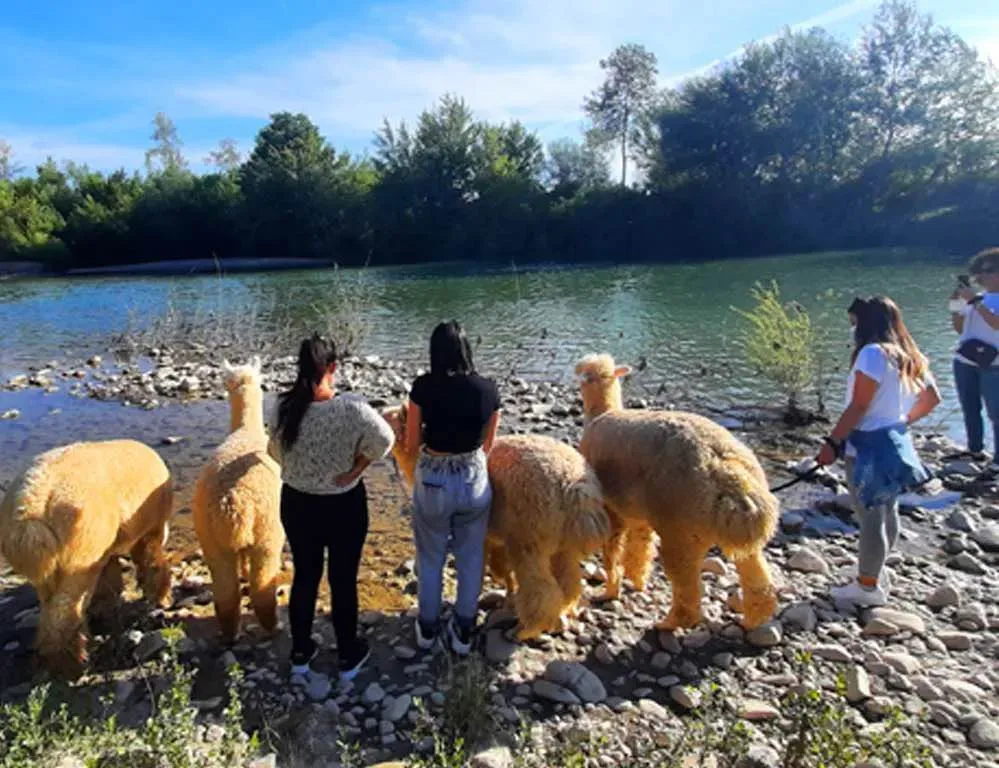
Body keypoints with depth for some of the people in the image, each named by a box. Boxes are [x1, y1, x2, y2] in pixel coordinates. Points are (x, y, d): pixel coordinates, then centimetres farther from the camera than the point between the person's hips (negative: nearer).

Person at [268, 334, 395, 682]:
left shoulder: (284, 407, -11)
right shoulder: (349, 407, -24)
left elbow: (276, 452, 1)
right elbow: (385, 438, -28)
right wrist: (357, 468, -15)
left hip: (296, 503, 4)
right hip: (344, 506, -3)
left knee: (304, 577, 20)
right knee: (343, 580, 13)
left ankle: (300, 654, 36)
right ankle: (348, 657, 30)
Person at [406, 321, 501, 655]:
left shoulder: (423, 387, -16)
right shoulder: (488, 389, -11)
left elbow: (411, 445, -9)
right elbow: (487, 444, 1)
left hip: (432, 482, -1)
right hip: (475, 480, 1)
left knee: (430, 559, 21)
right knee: (470, 559, 20)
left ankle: (427, 629, 39)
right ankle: (463, 632, 35)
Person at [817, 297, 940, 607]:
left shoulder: (873, 352, -18)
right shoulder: (909, 356, 10)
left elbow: (859, 406, -22)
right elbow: (932, 398, 18)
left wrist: (832, 442, -19)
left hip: (870, 445, -10)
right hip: (895, 442, 10)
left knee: (870, 517, -1)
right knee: (886, 512, 20)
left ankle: (868, 586, 10)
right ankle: (875, 570, 35)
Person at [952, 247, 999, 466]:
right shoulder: (978, 298, 14)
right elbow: (959, 328, 17)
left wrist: (973, 300, -20)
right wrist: (956, 305, 2)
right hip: (964, 362, 7)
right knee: (970, 410, 13)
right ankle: (975, 450, 24)